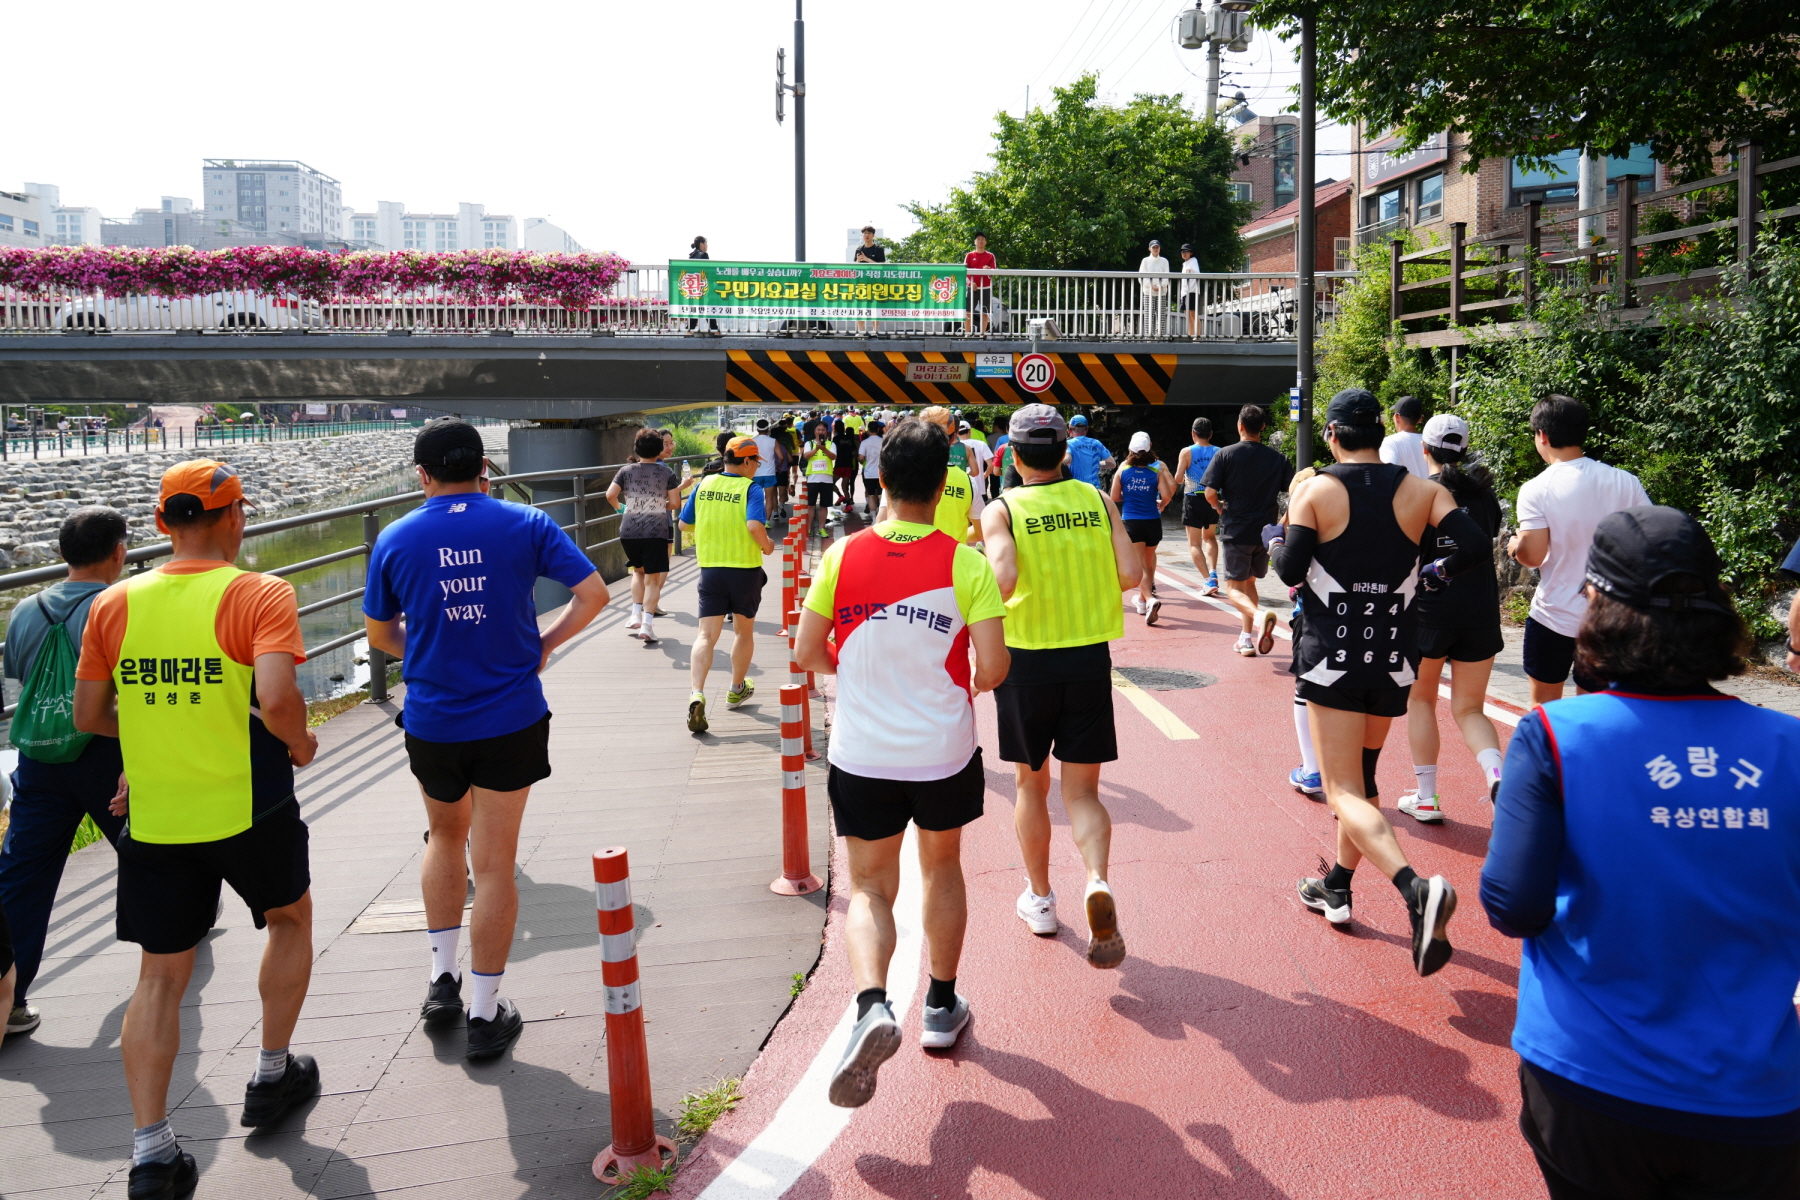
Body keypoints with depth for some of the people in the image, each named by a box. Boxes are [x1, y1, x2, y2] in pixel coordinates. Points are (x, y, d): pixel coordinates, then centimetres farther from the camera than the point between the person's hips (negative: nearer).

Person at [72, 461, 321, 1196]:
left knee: (160, 976, 13)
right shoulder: (259, 595, -13)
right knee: (291, 918, 24)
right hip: (249, 807, -3)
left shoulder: (113, 605, 1)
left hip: (153, 818, 4)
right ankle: (271, 1078, 33)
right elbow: (276, 699, -27)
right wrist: (302, 743, -7)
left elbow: (89, 717, 7)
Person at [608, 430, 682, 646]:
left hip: (629, 531, 2)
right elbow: (675, 503, -1)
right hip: (656, 531, -2)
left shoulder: (626, 471, 4)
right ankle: (647, 623, -8)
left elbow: (610, 495, -6)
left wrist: (619, 507, 14)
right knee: (653, 579, 3)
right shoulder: (667, 473, 2)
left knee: (638, 571, 24)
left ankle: (636, 615, 14)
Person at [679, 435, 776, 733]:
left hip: (709, 569, 3)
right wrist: (766, 546, -6)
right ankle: (737, 689, 34)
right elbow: (755, 526, -25)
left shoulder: (703, 486, 4)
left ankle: (697, 695, -22)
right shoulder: (750, 490, -10)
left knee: (707, 635, -1)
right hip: (745, 568, -3)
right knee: (744, 632, 18)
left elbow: (684, 524, 11)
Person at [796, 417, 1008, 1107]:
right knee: (941, 868, 22)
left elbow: (807, 655, -1)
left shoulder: (842, 556, -6)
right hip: (944, 751, 0)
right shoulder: (965, 563, -11)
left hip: (863, 754, 0)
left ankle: (872, 1005, -15)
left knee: (870, 888, 9)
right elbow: (993, 668, -13)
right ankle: (941, 1007, 33)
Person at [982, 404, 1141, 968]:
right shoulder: (1096, 500, 1)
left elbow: (1003, 578, -23)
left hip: (1026, 660, -1)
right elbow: (1132, 573, -5)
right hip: (1089, 657, 1)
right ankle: (1098, 883, -19)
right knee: (1082, 791, 8)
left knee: (1032, 784, 17)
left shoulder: (1002, 510, -7)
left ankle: (1039, 899, 29)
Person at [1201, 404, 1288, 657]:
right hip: (1266, 531, 4)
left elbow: (1210, 493, -11)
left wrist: (1220, 508, 9)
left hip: (1235, 530, -4)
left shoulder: (1225, 455, -5)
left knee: (1234, 589, 2)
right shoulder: (1277, 458, 5)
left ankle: (1259, 615, -28)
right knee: (1249, 582, 21)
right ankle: (1247, 638, 20)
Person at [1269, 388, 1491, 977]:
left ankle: (1416, 887, -29)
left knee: (1345, 790, -6)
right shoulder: (1420, 490, 2)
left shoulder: (1315, 491, -7)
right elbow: (1475, 546, -9)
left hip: (1332, 655, -4)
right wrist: (1436, 573, 11)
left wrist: (1274, 536, 9)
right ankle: (1337, 888, 33)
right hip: (1393, 658, 5)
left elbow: (1290, 572, -12)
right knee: (1361, 773, 23)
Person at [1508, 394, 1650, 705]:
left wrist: (1515, 545, 5)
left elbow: (1533, 556, -16)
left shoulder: (1536, 489, -13)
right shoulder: (1626, 482, -3)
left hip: (1554, 615, -3)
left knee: (1544, 706, 15)